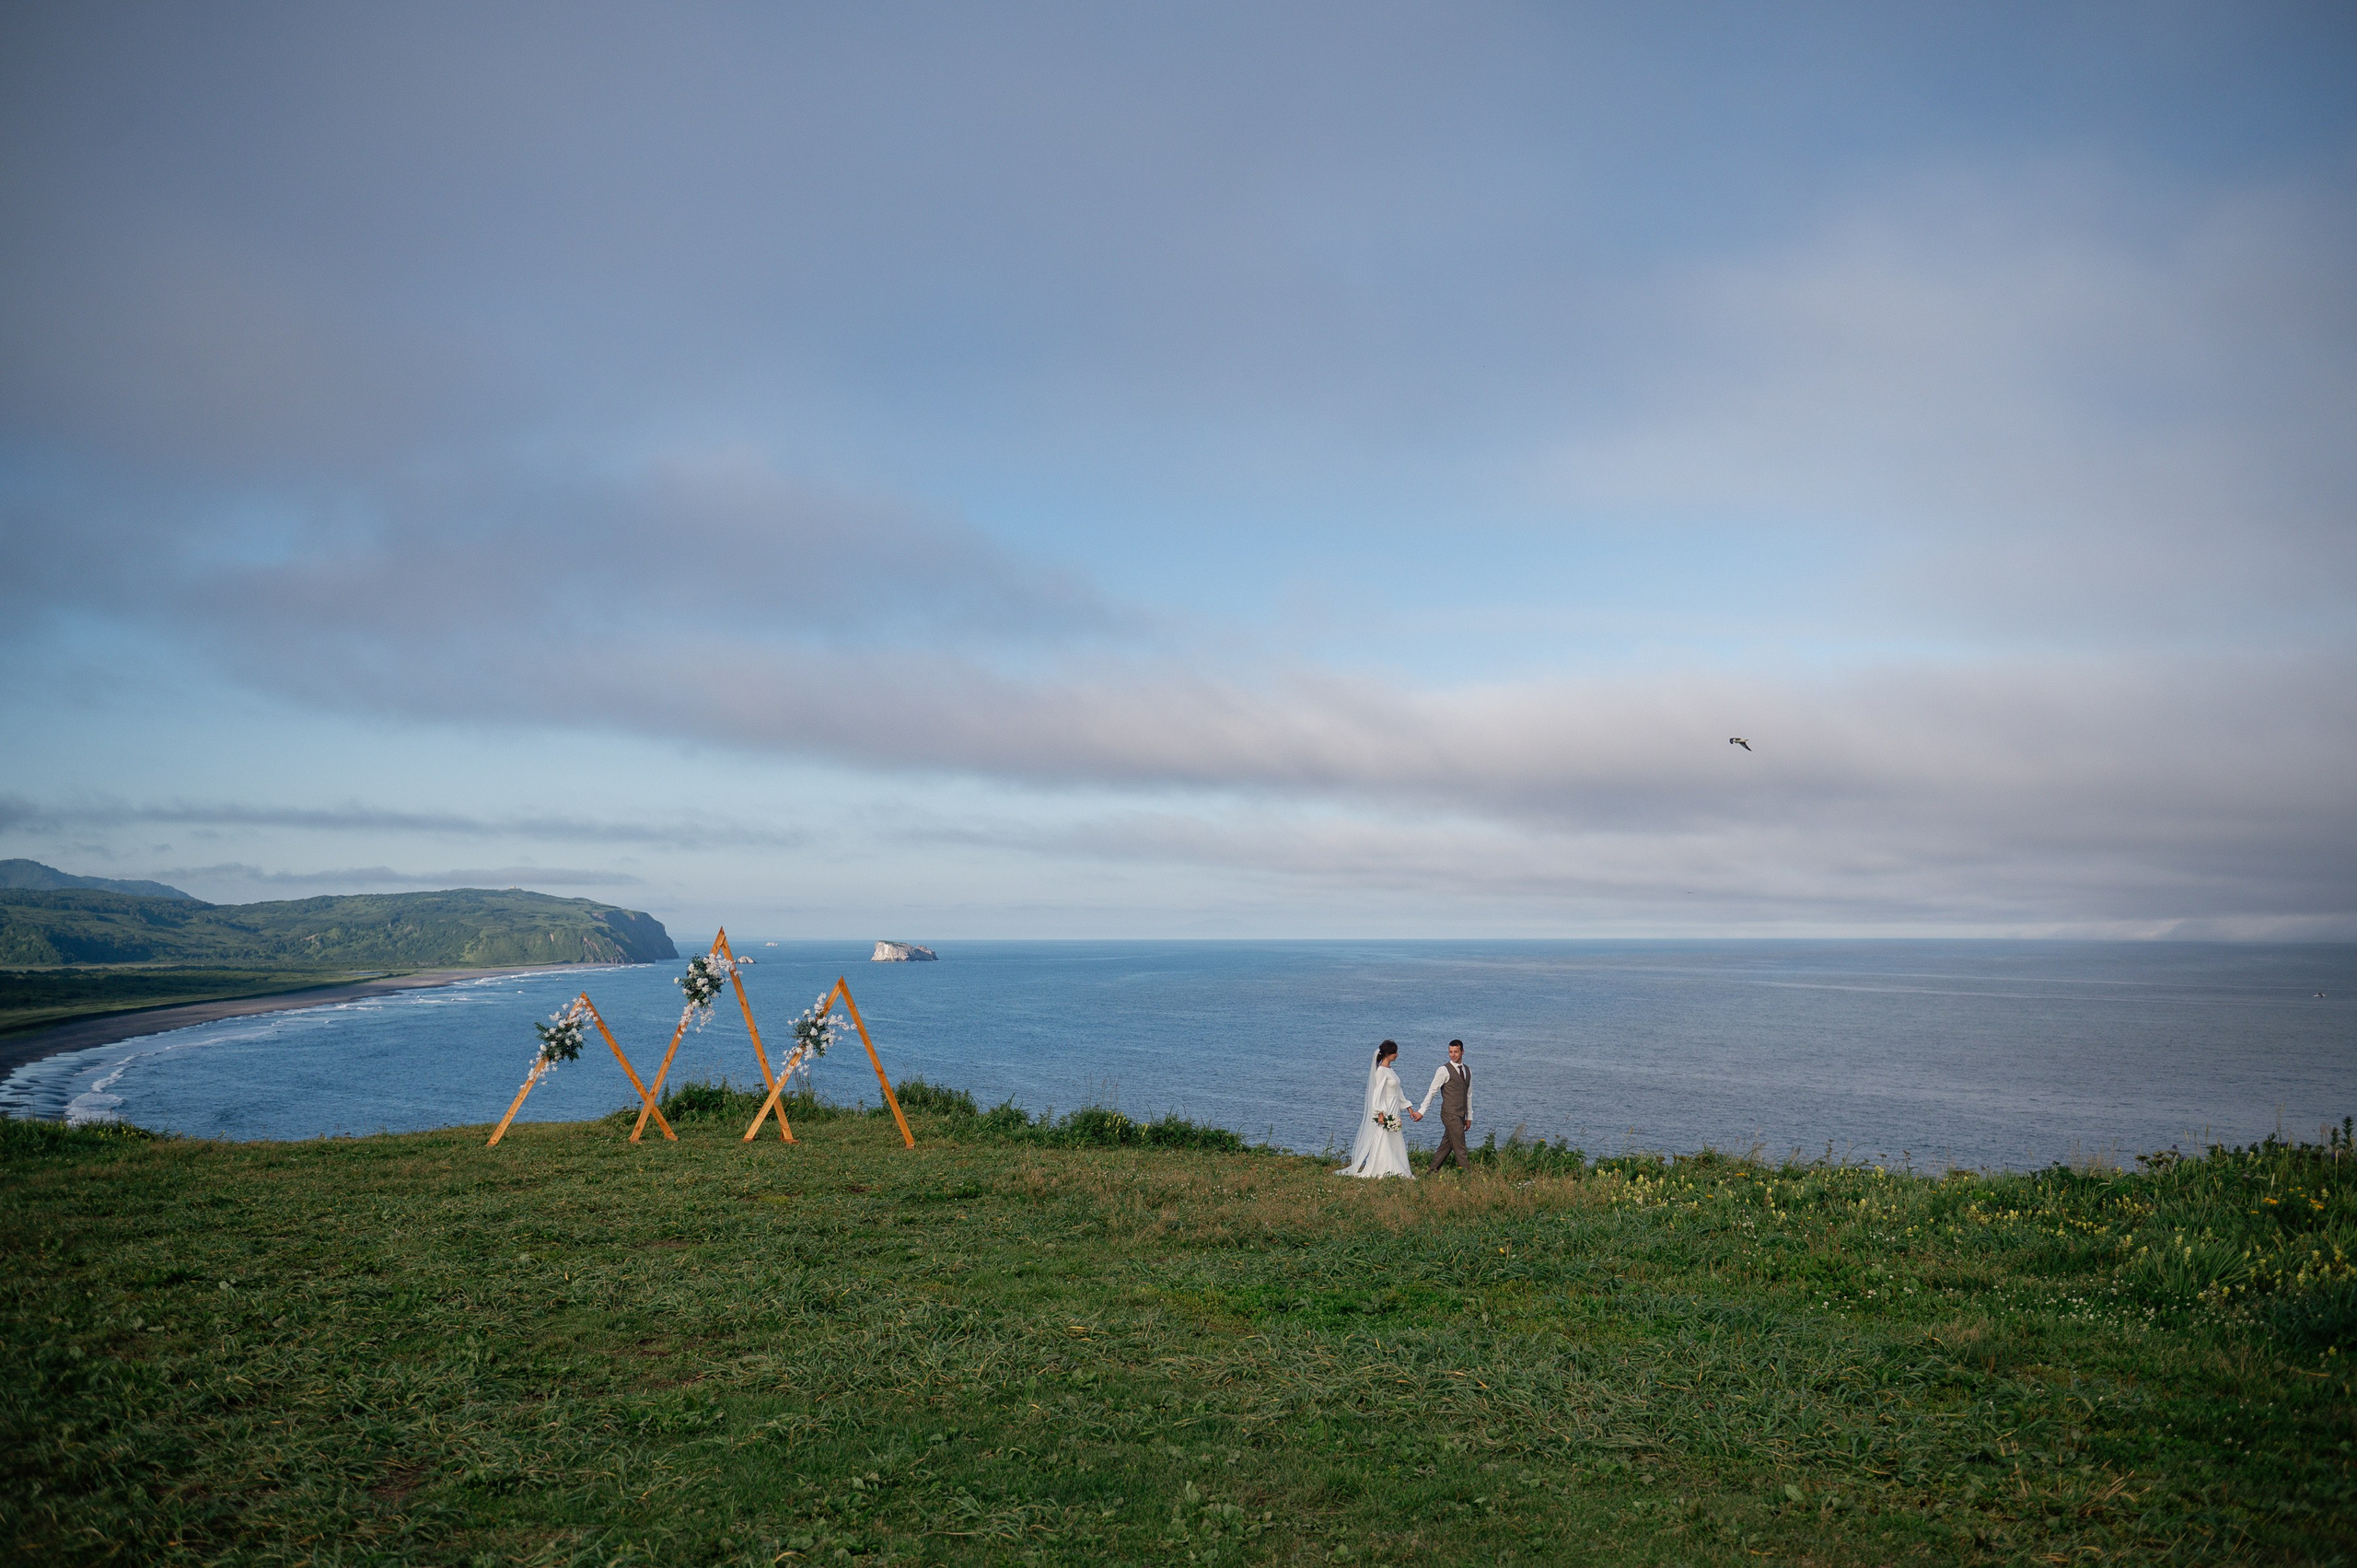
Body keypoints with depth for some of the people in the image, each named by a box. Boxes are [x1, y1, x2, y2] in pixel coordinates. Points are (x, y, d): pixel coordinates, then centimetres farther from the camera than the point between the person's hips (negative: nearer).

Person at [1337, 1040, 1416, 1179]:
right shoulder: (1381, 1071, -14)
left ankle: (1397, 1171, 14)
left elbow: (1398, 1092, 20)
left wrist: (1408, 1108, 21)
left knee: (1395, 1144, 10)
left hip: (1393, 1113, 10)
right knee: (1382, 1142, -7)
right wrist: (1380, 1113, -25)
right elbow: (1377, 1093, -19)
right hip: (1385, 1112, -10)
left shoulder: (1390, 1070, 13)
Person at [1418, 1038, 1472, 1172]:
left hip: (1460, 1115, 6)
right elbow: (1432, 1091, -7)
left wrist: (1469, 1117, 19)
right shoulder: (1444, 1070, -7)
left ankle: (1433, 1171, 16)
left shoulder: (1468, 1070, 13)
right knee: (1459, 1146, -8)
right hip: (1450, 1114, -6)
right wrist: (1422, 1110, -11)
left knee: (1446, 1145, 9)